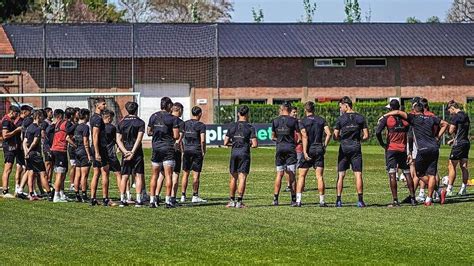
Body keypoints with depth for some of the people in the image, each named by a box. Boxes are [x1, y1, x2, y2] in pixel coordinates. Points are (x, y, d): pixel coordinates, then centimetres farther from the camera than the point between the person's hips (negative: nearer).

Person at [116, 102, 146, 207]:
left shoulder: (121, 123, 8)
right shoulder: (140, 122, -2)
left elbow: (118, 140, 1)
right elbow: (139, 139, -12)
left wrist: (125, 152, -7)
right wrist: (132, 152, -14)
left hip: (125, 152, 3)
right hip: (137, 152, -3)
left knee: (124, 177, 8)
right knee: (139, 176, 1)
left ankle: (122, 199, 6)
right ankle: (138, 200, -5)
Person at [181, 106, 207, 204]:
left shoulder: (185, 124, 6)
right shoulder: (201, 125, -7)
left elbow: (181, 138, 7)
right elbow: (202, 140, -12)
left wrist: (183, 150, 13)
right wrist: (203, 152, -1)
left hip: (187, 151, 4)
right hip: (197, 151, -4)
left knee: (185, 174, 9)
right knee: (196, 175, 0)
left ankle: (183, 196, 9)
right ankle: (195, 196, 1)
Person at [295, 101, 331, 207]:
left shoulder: (303, 122, -3)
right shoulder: (321, 120, 7)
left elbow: (305, 137, -12)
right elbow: (328, 134, -2)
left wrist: (305, 152, -15)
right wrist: (324, 146, 7)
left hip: (308, 150, -2)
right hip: (319, 150, 2)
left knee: (302, 176, 3)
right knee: (319, 176, 3)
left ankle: (298, 200, -4)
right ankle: (322, 201, 0)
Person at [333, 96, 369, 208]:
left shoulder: (340, 119, -3)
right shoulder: (360, 118, 2)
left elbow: (335, 136, -3)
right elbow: (366, 136, 1)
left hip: (344, 148, -1)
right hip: (356, 148, 1)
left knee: (341, 175, 5)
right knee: (358, 174, 0)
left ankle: (338, 200, 3)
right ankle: (360, 200, -6)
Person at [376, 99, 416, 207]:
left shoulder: (387, 118, -5)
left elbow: (378, 132, -13)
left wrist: (382, 144, 0)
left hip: (391, 149, -3)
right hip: (403, 149, 3)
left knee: (392, 174, -4)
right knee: (407, 173, 10)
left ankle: (395, 200, -9)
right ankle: (413, 199, 11)